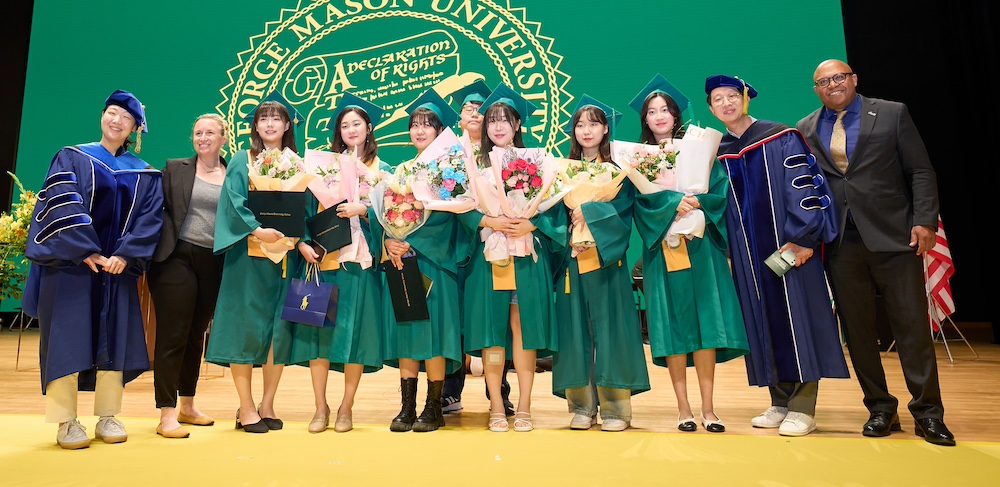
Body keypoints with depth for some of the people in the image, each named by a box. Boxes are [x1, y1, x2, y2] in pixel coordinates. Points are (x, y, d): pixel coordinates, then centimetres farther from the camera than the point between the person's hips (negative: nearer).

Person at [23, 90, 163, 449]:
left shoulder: (145, 175, 10)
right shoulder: (71, 158, 6)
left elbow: (150, 218, 0)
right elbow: (61, 207, -7)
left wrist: (125, 255, -14)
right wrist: (87, 253, -17)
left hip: (118, 267, 2)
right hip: (70, 264, -2)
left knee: (114, 336, 3)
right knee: (68, 337, -2)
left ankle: (108, 417, 11)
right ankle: (66, 422, 4)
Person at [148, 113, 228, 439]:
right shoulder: (174, 168, 6)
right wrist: (164, 242, -10)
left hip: (213, 262, 3)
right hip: (177, 257, -3)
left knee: (196, 334, 14)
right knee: (172, 335, -2)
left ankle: (187, 406, 27)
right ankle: (167, 414, 4)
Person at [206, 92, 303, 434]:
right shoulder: (242, 161, 5)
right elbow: (234, 202, -6)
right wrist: (257, 229, -21)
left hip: (285, 254, 3)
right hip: (248, 255, -3)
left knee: (280, 328, 2)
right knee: (246, 326, -3)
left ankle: (267, 405, 12)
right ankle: (246, 408, 5)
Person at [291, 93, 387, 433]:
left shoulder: (381, 169, 10)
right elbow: (308, 207, 7)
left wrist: (363, 209, -16)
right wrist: (303, 242, -7)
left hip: (361, 261, -1)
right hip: (324, 258, 1)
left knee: (355, 331, -1)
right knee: (318, 329, -1)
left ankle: (346, 408, 11)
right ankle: (320, 407, 10)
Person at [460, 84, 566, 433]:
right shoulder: (475, 165, 10)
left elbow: (552, 206, 1)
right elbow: (463, 207, -1)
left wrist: (529, 224, -16)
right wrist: (489, 221, -17)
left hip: (527, 255, 0)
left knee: (524, 326, -1)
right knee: (491, 328, -1)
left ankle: (524, 407, 9)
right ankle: (496, 407, 9)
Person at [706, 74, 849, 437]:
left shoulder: (782, 139, -1)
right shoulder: (717, 154, 11)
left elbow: (803, 188, -8)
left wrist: (802, 238, -17)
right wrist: (725, 250, 7)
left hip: (788, 245, -4)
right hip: (748, 254, 4)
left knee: (795, 318, -4)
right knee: (763, 322, 6)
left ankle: (803, 408, 3)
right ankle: (780, 403, 16)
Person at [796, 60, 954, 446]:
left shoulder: (892, 113, 6)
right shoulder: (806, 129, 11)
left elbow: (921, 171, 3)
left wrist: (925, 221, -8)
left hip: (893, 238, -2)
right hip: (840, 243, 2)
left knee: (912, 325, 0)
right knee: (857, 328, 6)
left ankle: (928, 413, 12)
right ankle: (880, 409, 19)